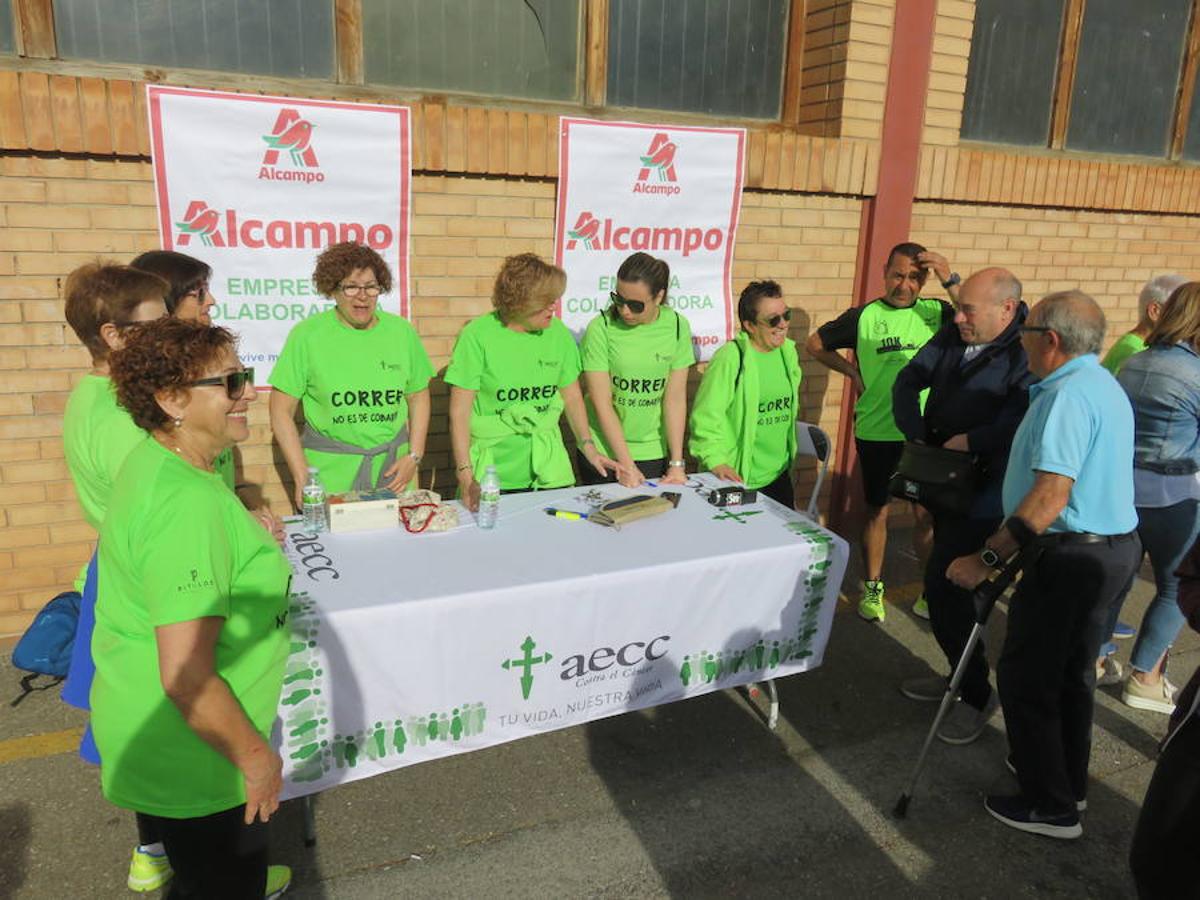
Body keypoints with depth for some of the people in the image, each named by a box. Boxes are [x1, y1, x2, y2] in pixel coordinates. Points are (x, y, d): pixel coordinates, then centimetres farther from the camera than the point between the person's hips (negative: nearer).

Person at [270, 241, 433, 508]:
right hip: (329, 474, -2)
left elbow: (419, 398, 12)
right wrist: (302, 476, -9)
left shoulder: (402, 331, 4)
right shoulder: (307, 335, -5)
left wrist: (414, 456, 2)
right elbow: (282, 411, -3)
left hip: (392, 472, 3)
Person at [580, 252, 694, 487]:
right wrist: (626, 463, -13)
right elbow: (602, 404, -12)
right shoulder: (601, 328, -13)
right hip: (603, 453, -2)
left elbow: (675, 399, -4)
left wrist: (676, 463, -6)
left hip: (655, 453, 2)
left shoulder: (677, 326, -4)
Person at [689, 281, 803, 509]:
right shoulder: (730, 358, -18)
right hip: (736, 478, -7)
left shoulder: (788, 351, 5)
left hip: (779, 475, 7)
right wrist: (716, 460, -23)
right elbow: (706, 416, -18)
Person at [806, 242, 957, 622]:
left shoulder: (936, 312, -1)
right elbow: (815, 343, 9)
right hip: (877, 433, 0)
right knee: (877, 510, 12)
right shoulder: (864, 316, -2)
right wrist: (853, 372, 3)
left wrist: (951, 280, -21)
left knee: (927, 514, 9)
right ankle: (872, 587, 27)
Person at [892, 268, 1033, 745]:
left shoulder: (1027, 354, -18)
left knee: (942, 585, -7)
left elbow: (1025, 419, -33)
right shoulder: (951, 337, 4)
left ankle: (977, 693, 12)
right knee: (949, 582, 17)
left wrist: (971, 441, -26)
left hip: (983, 495, -8)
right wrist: (917, 433, -5)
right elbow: (908, 380, 7)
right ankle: (962, 675, 36)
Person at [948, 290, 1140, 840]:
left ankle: (1051, 806, 13)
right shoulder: (1103, 385, 12)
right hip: (1114, 545, 10)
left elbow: (1050, 497, -29)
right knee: (1071, 671, 21)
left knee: (1025, 677, 1)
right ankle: (1069, 783, 35)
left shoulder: (1067, 394, -21)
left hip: (1072, 555, -10)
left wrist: (988, 559, -27)